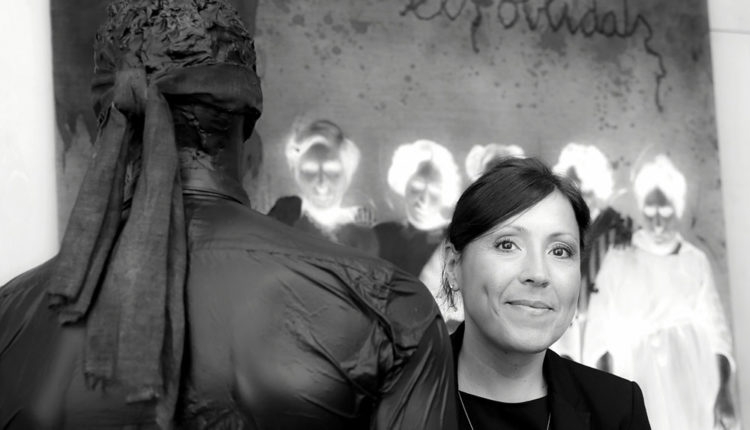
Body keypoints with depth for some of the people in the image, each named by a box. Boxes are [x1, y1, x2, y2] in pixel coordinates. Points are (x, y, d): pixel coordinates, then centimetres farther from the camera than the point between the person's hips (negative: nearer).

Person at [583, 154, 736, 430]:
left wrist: (724, 390, -5)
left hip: (692, 380, 1)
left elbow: (715, 328, 7)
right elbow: (599, 332, 4)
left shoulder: (695, 261, 12)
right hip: (639, 380, -1)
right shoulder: (618, 262, 10)